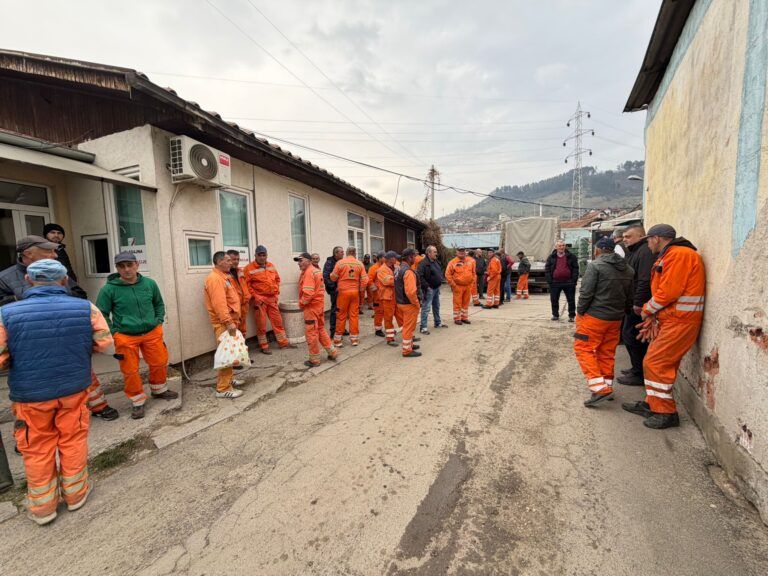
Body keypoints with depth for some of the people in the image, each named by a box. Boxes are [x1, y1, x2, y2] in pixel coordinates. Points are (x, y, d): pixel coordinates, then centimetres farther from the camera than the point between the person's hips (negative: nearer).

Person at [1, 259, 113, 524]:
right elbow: (104, 344, -7)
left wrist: (25, 354, 7)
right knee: (73, 442, 18)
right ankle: (76, 494, 34)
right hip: (74, 389, 1)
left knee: (38, 450, 17)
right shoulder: (86, 308, -14)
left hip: (31, 394, 0)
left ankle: (42, 507, 33)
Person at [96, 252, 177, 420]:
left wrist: (159, 321, 4)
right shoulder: (109, 289, -12)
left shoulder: (150, 284, -2)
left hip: (152, 333, 3)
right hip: (125, 337, -3)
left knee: (160, 363, 14)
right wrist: (113, 332, -9)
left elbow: (159, 304, 13)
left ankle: (159, 390, 40)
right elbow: (102, 314, -4)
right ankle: (137, 402, 26)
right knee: (130, 371, 7)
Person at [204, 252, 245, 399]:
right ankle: (223, 389, -3)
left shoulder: (224, 276, 17)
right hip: (223, 323, -11)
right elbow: (219, 303, -27)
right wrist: (229, 322, -31)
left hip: (229, 320, 11)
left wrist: (233, 319, 24)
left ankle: (227, 379, 30)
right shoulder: (215, 278, -17)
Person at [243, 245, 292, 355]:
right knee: (261, 324, 2)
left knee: (278, 321, 11)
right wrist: (255, 296, -14)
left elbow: (277, 279, 18)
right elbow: (246, 284, -11)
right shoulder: (249, 268, -8)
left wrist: (277, 292, 10)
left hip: (272, 298, 5)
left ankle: (283, 342, 21)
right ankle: (263, 346, 15)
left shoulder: (271, 266, 10)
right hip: (260, 299, -5)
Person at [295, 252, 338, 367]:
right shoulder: (316, 271, 14)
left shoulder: (308, 272, -16)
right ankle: (332, 352, 25)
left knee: (311, 333, 1)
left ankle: (314, 360, 11)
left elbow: (308, 292, -25)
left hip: (311, 306, -10)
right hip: (319, 304, 10)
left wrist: (301, 303, -11)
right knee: (321, 330, 19)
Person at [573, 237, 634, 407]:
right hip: (616, 318, 7)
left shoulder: (595, 265, -13)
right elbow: (630, 297, 14)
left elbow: (586, 292, -17)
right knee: (607, 352, 16)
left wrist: (580, 311, -5)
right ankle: (607, 386, 25)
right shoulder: (628, 269, 10)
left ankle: (599, 388, -9)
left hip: (594, 316, -7)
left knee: (584, 348, -1)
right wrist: (622, 312, 22)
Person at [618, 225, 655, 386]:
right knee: (637, 337, 17)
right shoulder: (634, 251, 17)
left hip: (638, 304, -10)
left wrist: (638, 303, -24)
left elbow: (645, 280, -25)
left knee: (631, 335, -6)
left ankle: (639, 374, 3)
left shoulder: (645, 251, -16)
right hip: (633, 302, 10)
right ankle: (638, 368, 29)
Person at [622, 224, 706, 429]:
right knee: (663, 363, 14)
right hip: (669, 319, 10)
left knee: (655, 364, -8)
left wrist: (648, 309, -6)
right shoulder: (668, 257, 19)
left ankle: (666, 413, 3)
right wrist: (653, 318, 10)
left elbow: (669, 291, -21)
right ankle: (652, 405, 24)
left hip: (679, 321, -10)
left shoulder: (679, 254, -14)